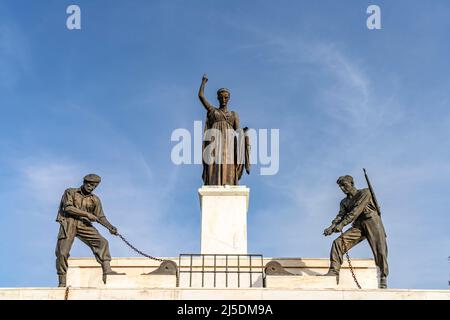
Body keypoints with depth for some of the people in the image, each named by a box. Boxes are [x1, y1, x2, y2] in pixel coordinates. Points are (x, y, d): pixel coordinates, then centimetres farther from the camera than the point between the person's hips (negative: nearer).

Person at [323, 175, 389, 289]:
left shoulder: (365, 193, -2)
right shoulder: (344, 202, 18)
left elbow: (356, 210, -14)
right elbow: (340, 215, 3)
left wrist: (342, 224, -23)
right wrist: (332, 227, -20)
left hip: (372, 222, -5)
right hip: (358, 226, 5)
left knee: (380, 251, -14)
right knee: (338, 243, -14)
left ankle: (383, 279, -1)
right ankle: (334, 272, -17)